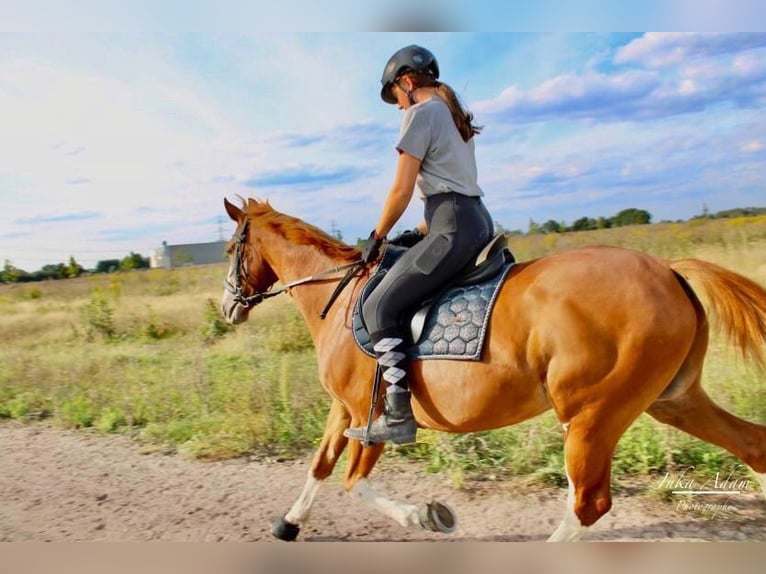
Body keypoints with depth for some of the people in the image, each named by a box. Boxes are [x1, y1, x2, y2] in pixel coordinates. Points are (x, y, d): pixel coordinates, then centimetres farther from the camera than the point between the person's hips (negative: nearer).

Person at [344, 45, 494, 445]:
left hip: (453, 230, -10)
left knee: (378, 307, -10)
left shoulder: (420, 113, -4)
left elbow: (402, 190, -8)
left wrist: (376, 237, 4)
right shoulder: (452, 114, 24)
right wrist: (420, 233, 20)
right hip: (479, 221, 11)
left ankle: (398, 416, -14)